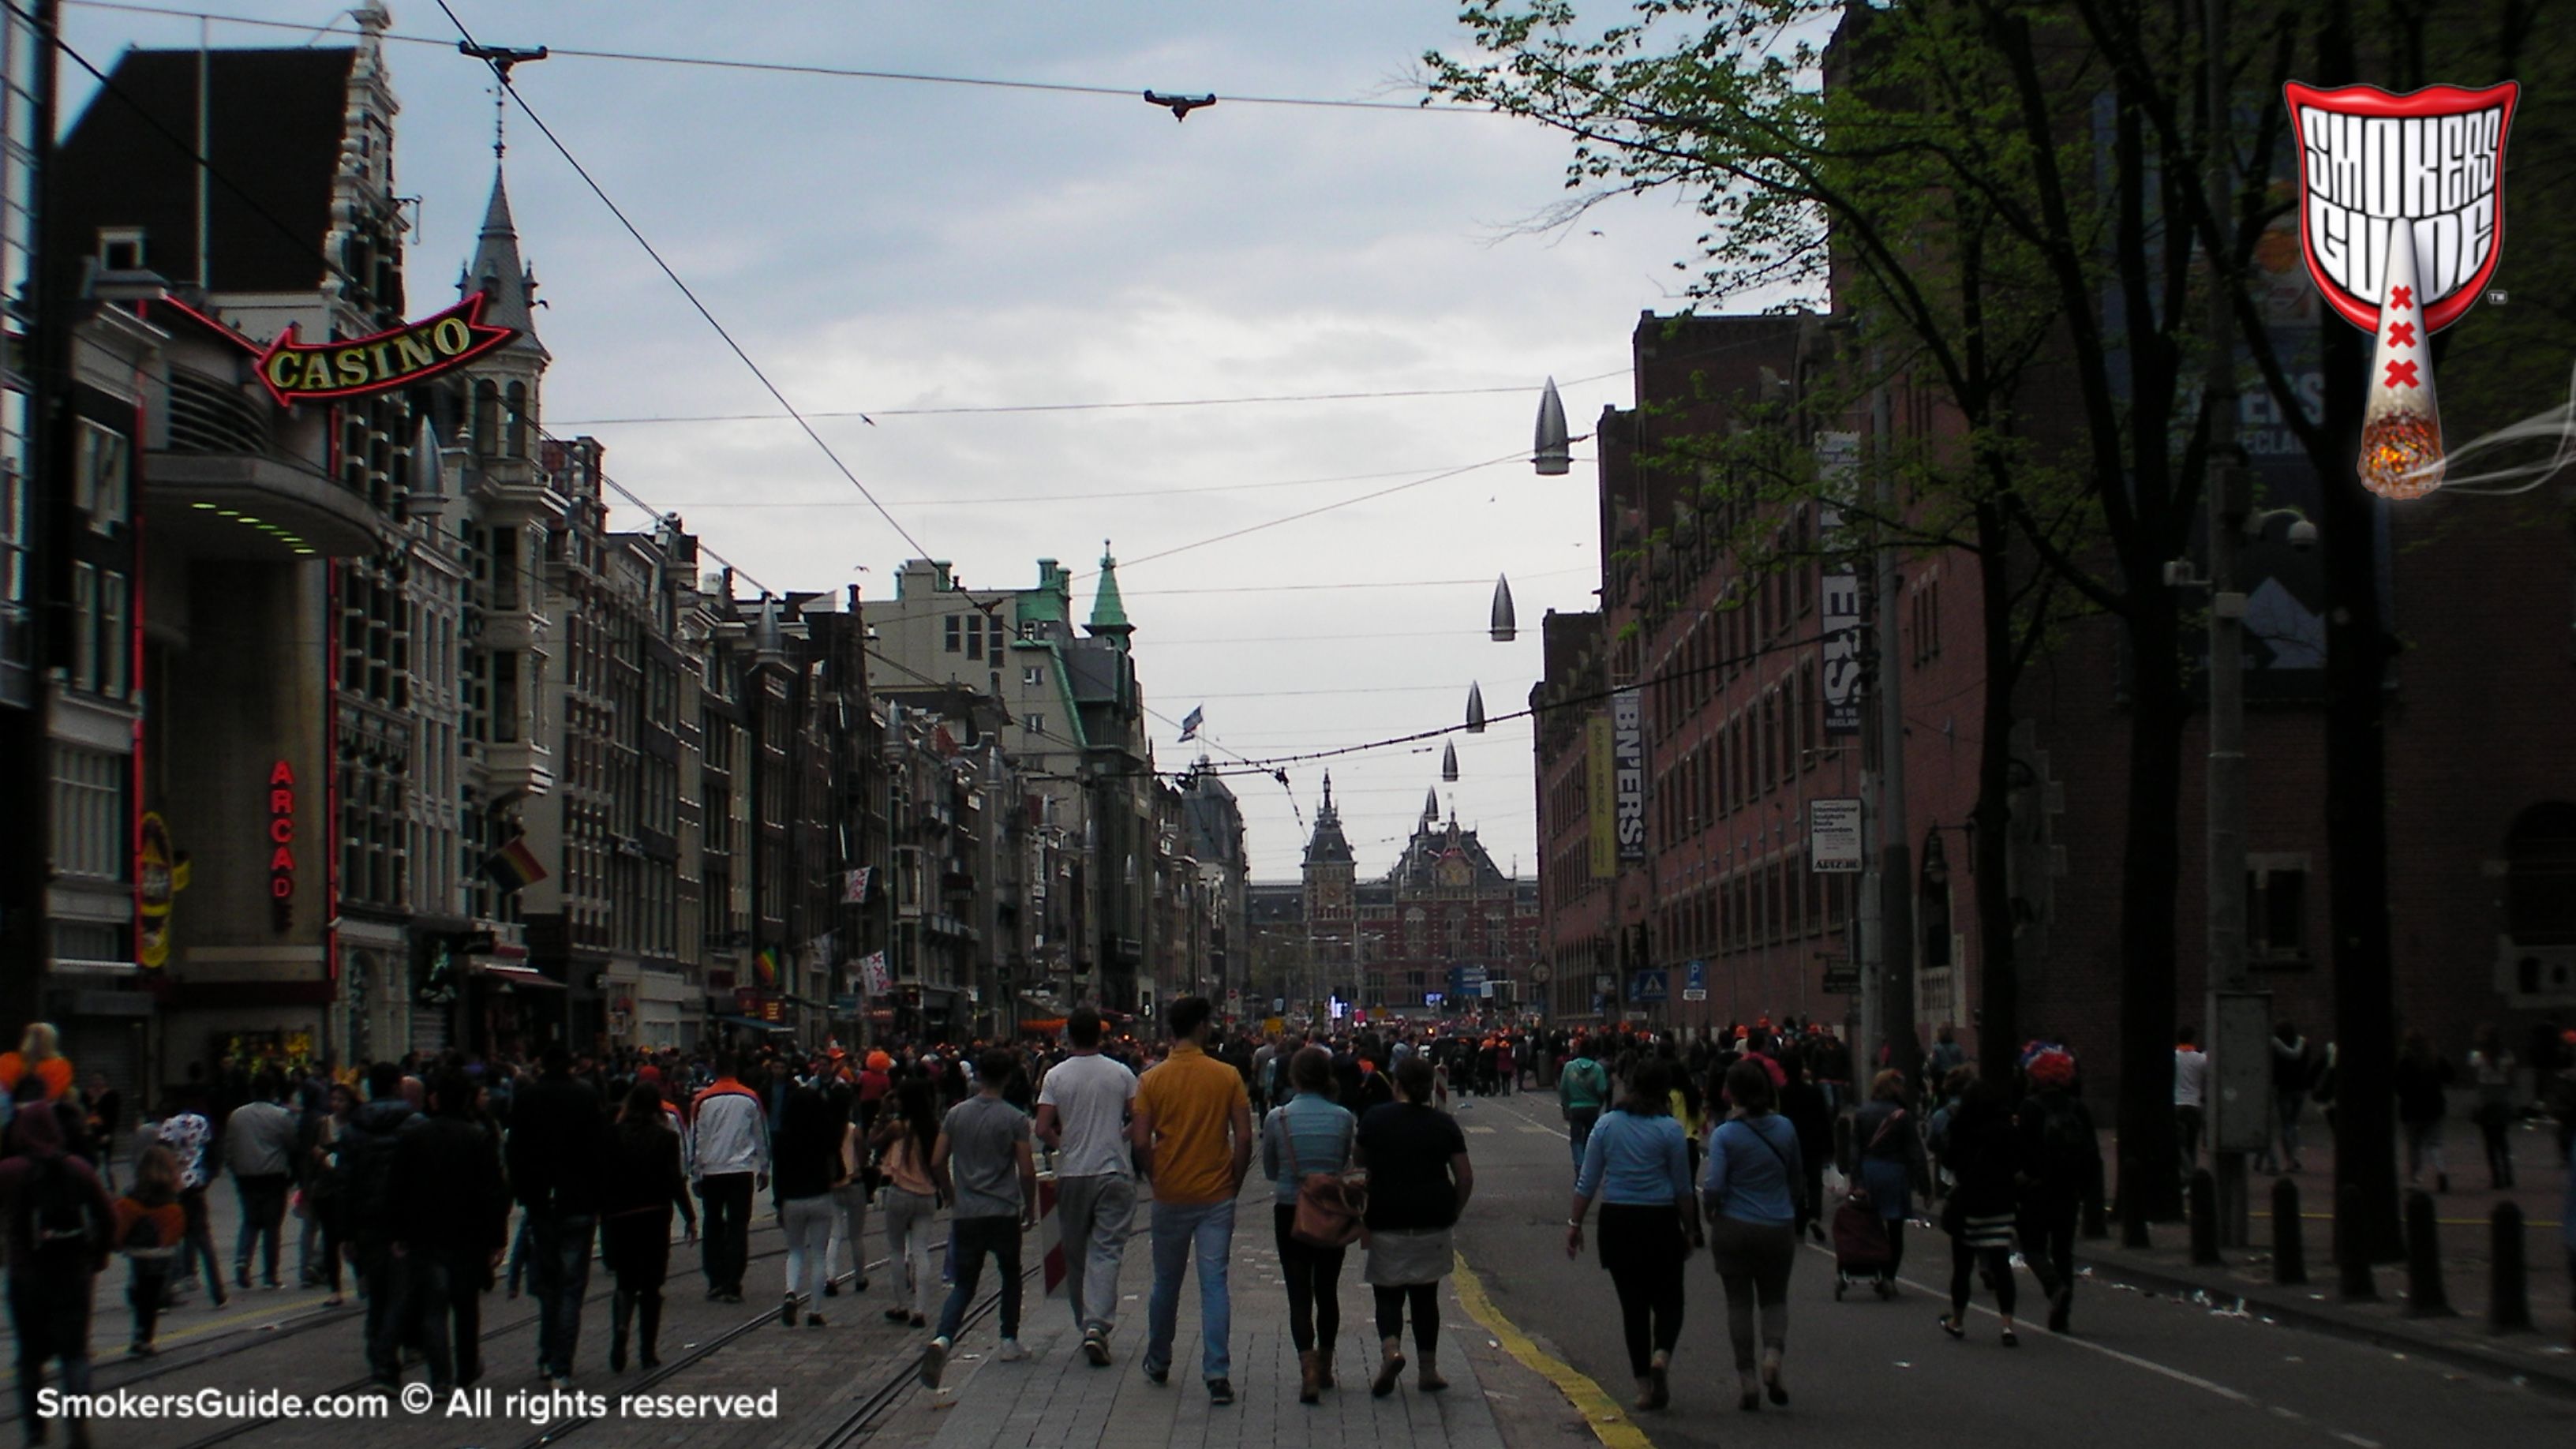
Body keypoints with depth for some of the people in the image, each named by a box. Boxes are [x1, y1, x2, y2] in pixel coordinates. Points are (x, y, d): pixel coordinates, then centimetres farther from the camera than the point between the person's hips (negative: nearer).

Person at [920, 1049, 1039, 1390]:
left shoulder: (956, 1115, 2)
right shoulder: (1014, 1119, -6)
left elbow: (937, 1163, 3)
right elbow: (1026, 1170, -7)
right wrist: (1030, 1209, 7)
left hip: (967, 1213, 2)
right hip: (1004, 1212, -2)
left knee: (964, 1284, 6)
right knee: (1010, 1276, 20)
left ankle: (942, 1339, -18)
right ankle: (1009, 1343, 21)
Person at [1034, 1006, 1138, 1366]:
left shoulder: (1056, 1076, -3)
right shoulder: (1121, 1074, -2)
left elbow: (1043, 1129, -7)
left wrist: (1064, 1146, 11)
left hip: (1072, 1174, 1)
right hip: (1114, 1171, -1)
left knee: (1075, 1253, 13)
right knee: (1106, 1249, -3)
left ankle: (1085, 1323, 20)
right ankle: (1097, 1325, -19)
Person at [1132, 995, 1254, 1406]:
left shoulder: (1152, 1079, -4)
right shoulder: (1226, 1076, -5)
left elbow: (1141, 1142, -8)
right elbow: (1244, 1138, -7)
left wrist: (1156, 1180, 8)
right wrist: (1235, 1182, 6)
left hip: (1171, 1197, 1)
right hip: (1216, 1196, -1)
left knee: (1167, 1283, 16)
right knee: (1214, 1283, 0)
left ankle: (1158, 1364, 30)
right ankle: (1218, 1375, -7)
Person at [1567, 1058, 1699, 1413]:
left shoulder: (1606, 1125, 0)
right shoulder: (1670, 1130, -7)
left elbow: (1587, 1181, 1)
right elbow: (1682, 1187, -2)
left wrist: (1575, 1223, 8)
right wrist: (1690, 1230, 8)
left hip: (1616, 1222, 2)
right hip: (1660, 1222, -2)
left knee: (1632, 1303, 11)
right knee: (1668, 1299, 11)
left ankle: (1644, 1386, 10)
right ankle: (1661, 1356, -17)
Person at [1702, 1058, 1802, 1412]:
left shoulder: (1725, 1135, -12)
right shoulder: (1784, 1128, -1)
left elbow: (1714, 1188, -16)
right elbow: (1798, 1180, 11)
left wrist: (1710, 1209, 5)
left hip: (1735, 1227, -2)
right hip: (1779, 1227, 2)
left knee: (1739, 1301, 9)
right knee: (1774, 1297, 16)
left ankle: (1747, 1378, 8)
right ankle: (1773, 1353, -10)